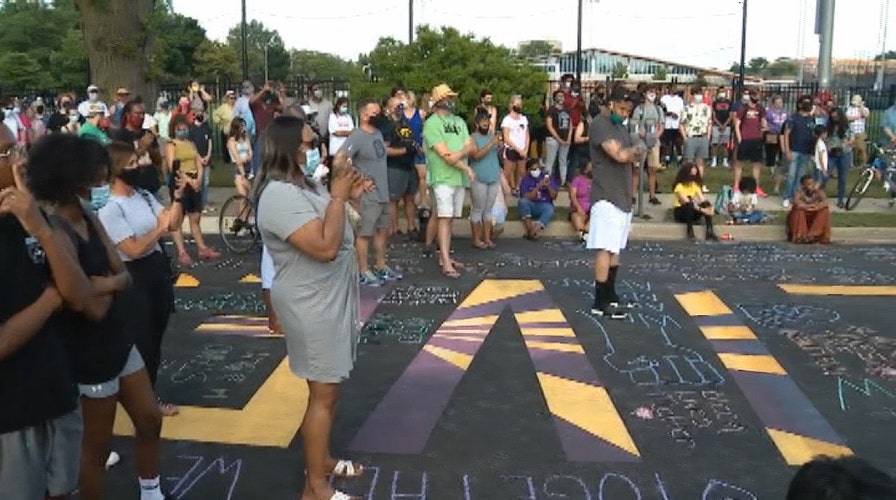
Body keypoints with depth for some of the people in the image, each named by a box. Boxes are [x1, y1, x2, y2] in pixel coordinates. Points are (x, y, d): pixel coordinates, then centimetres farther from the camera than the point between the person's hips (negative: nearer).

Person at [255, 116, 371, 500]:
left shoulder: (302, 183, 7)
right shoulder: (280, 195, -24)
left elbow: (330, 232, 19)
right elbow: (326, 246, -31)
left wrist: (347, 197, 3)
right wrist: (338, 195, -23)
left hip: (329, 297, 10)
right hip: (312, 305, -10)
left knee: (330, 387, 20)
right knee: (323, 393, -1)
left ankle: (321, 458, 36)